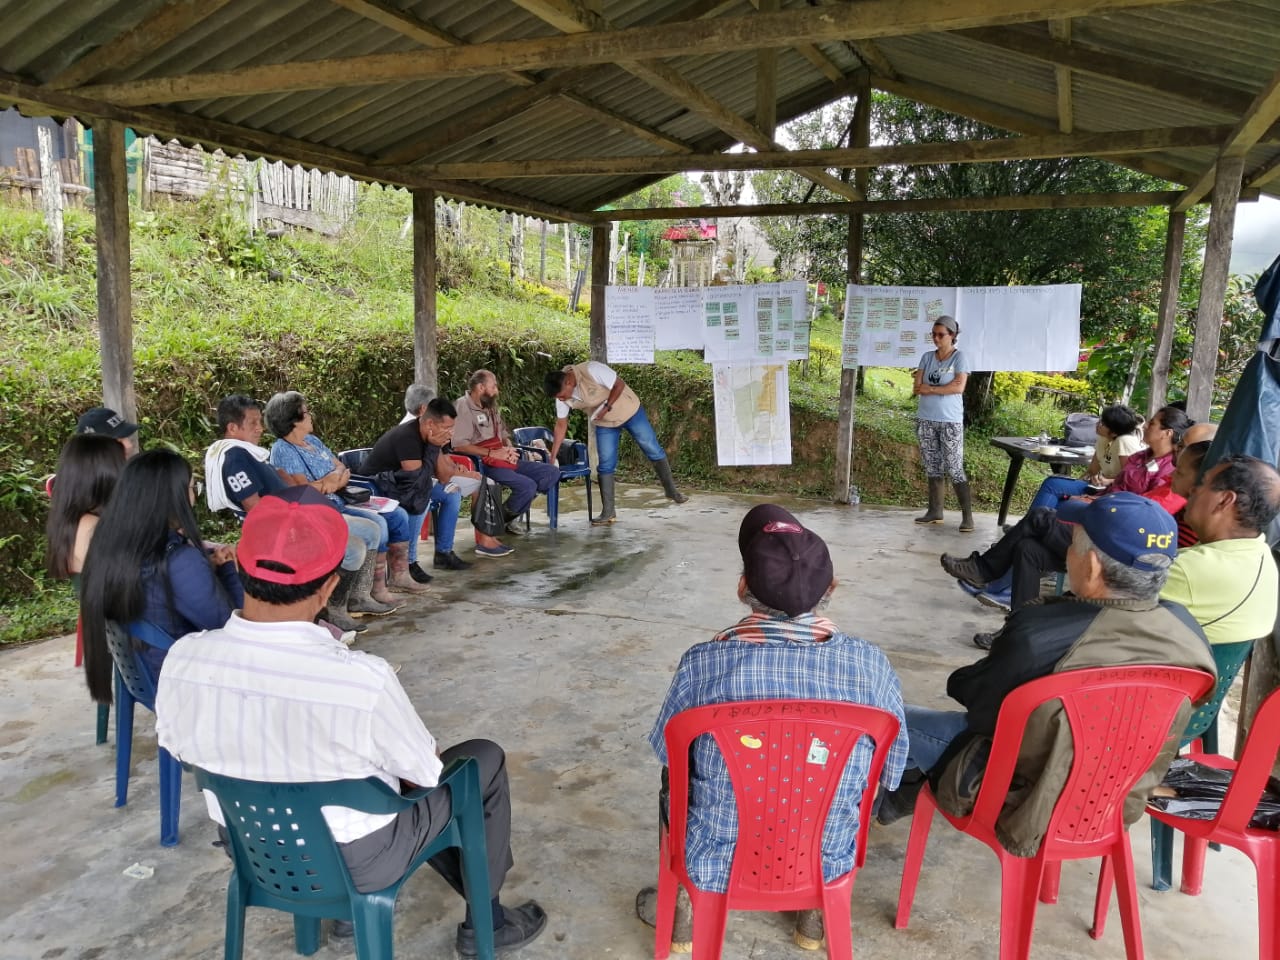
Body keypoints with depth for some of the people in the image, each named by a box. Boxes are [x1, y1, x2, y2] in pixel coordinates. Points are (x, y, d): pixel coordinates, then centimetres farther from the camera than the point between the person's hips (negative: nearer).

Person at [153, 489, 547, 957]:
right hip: (354, 860, -5)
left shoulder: (182, 660, -21)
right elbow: (426, 772, -16)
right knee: (486, 759, 15)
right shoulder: (363, 678, -34)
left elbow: (176, 747, 0)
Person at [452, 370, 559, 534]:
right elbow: (458, 445, -21)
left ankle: (514, 510, 2)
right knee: (527, 485, -28)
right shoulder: (462, 407, -11)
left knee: (552, 472, 0)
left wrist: (509, 450, -1)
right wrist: (493, 453, -20)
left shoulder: (491, 407, 18)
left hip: (504, 460, 9)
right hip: (482, 464, -9)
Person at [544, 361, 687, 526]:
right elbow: (561, 425, -6)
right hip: (604, 423, 4)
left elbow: (620, 384, -23)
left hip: (629, 411, -4)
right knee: (605, 465, -2)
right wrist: (553, 456, -9)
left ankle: (671, 490, 22)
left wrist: (606, 407, -30)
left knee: (654, 451, 3)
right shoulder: (562, 396, -14)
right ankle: (608, 512, 4)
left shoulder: (591, 370, -32)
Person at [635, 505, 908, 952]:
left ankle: (685, 910, 40)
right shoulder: (869, 663, -17)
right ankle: (815, 910, 37)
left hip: (717, 863, -1)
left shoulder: (703, 663, -21)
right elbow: (890, 771, -2)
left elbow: (669, 756, -3)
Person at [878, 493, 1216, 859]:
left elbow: (974, 698, -14)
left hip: (1032, 809, -6)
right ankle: (900, 798, 42)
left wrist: (959, 681, 9)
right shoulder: (1187, 629, -16)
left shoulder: (1038, 635, -34)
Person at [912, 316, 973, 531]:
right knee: (932, 467, 9)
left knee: (954, 469, -8)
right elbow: (917, 388, 2)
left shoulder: (960, 357, -3)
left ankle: (967, 516, -6)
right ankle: (935, 511, 16)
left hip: (950, 421, -5)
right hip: (926, 420, 5)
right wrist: (945, 386, -11)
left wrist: (930, 388, -9)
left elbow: (959, 387, -14)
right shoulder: (927, 357, 10)